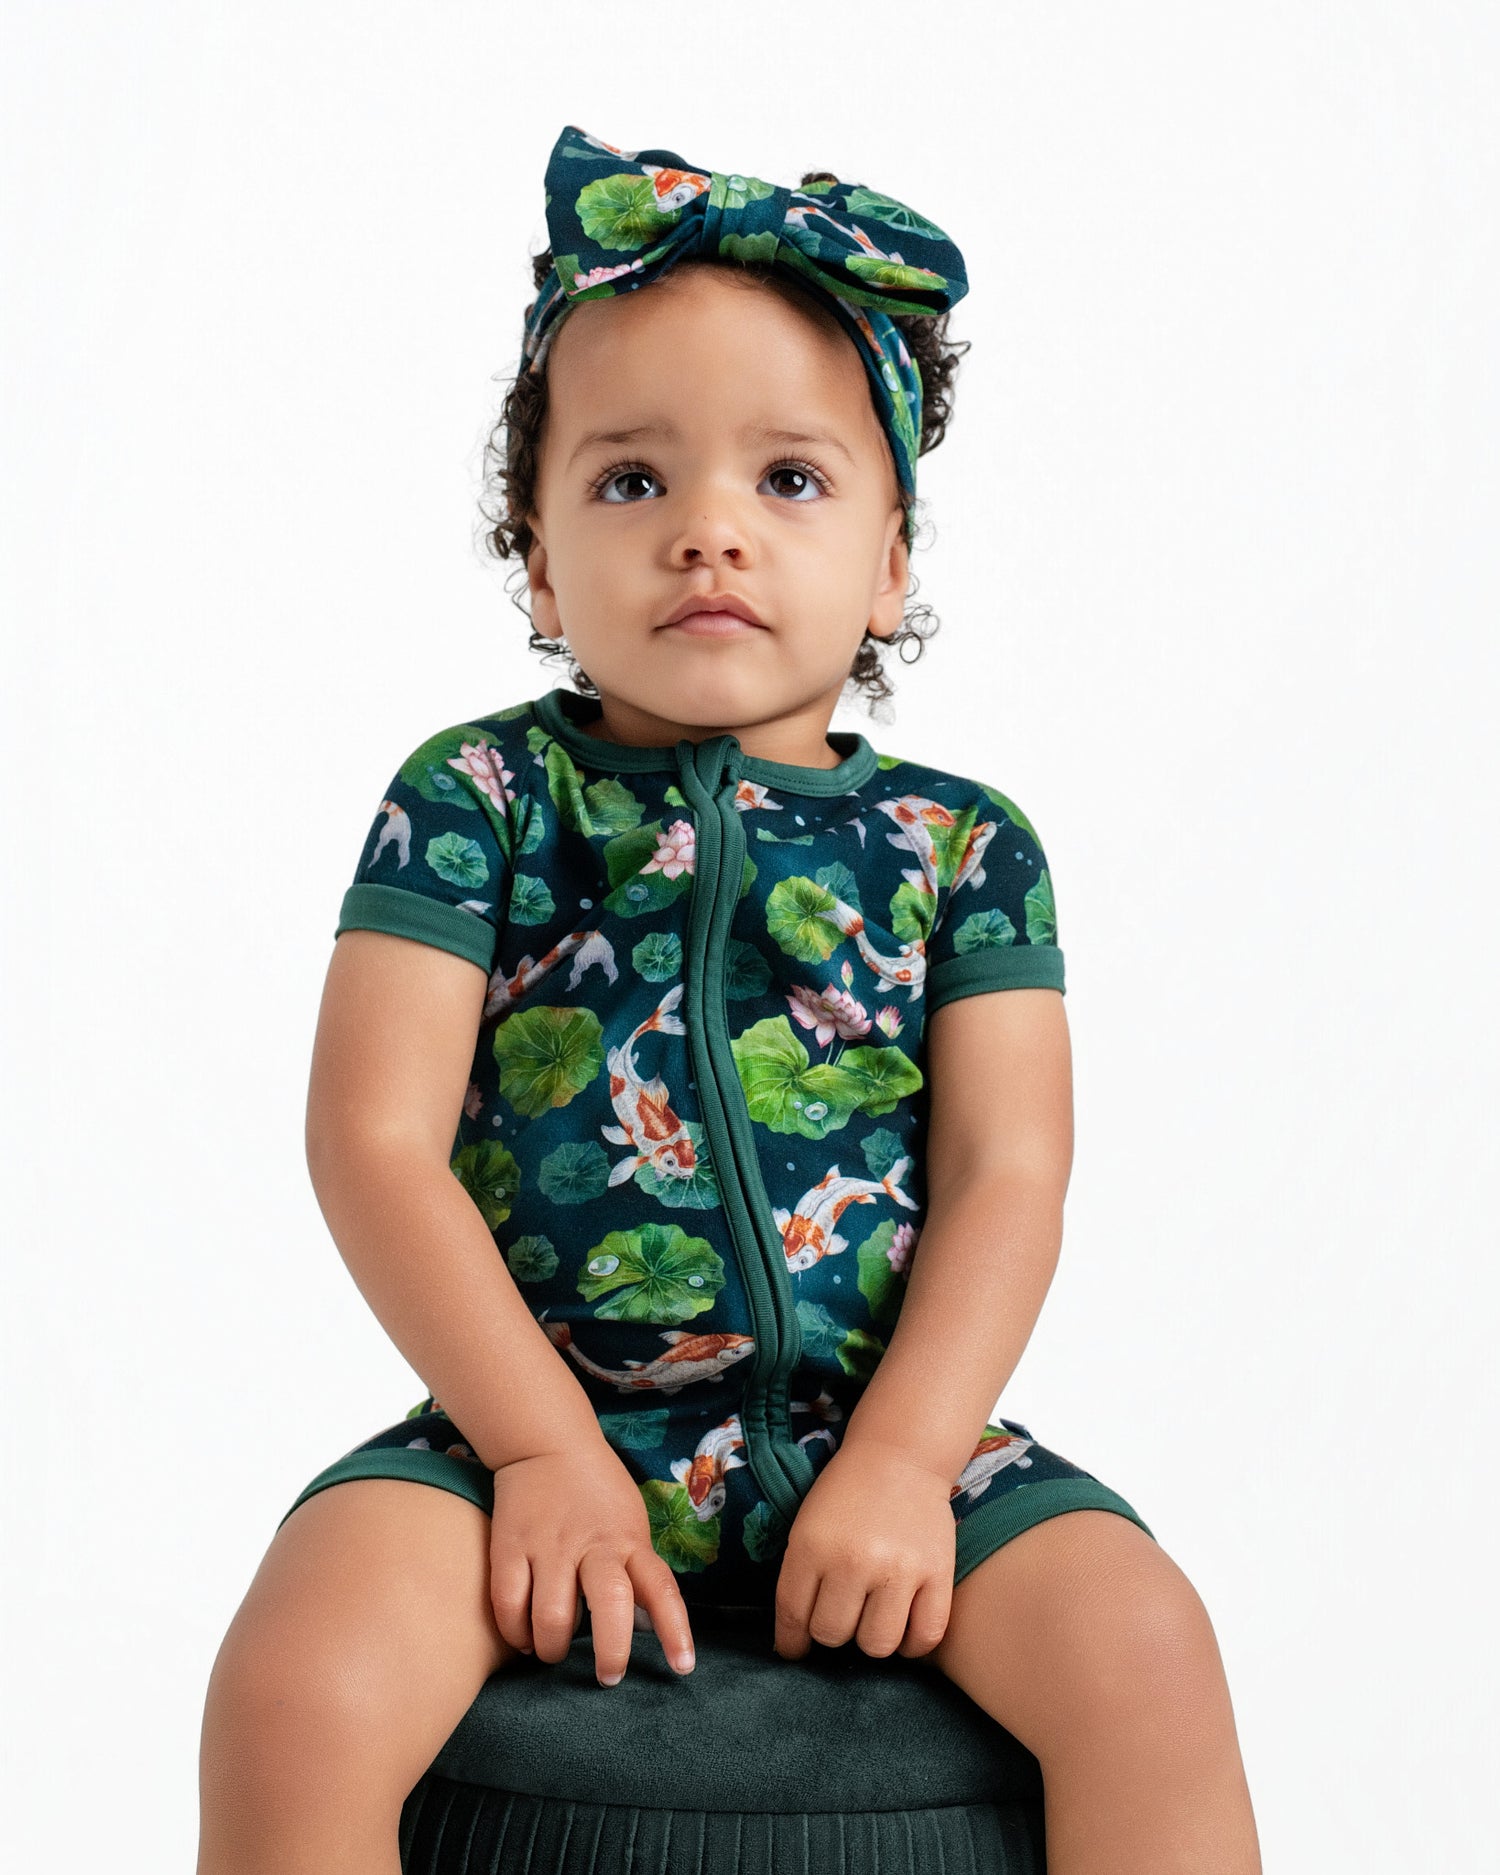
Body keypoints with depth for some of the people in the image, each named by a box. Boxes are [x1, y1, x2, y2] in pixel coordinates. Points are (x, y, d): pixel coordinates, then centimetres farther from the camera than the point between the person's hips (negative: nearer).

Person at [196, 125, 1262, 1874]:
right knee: (294, 1694, -26)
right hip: (539, 1415, -1)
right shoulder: (477, 798, 1)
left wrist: (905, 1461, -12)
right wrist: (544, 1452, -12)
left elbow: (1008, 1174, 1)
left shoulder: (961, 842, 7)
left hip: (872, 1426, 2)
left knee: (1140, 1650, -22)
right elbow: (374, 1142, -5)